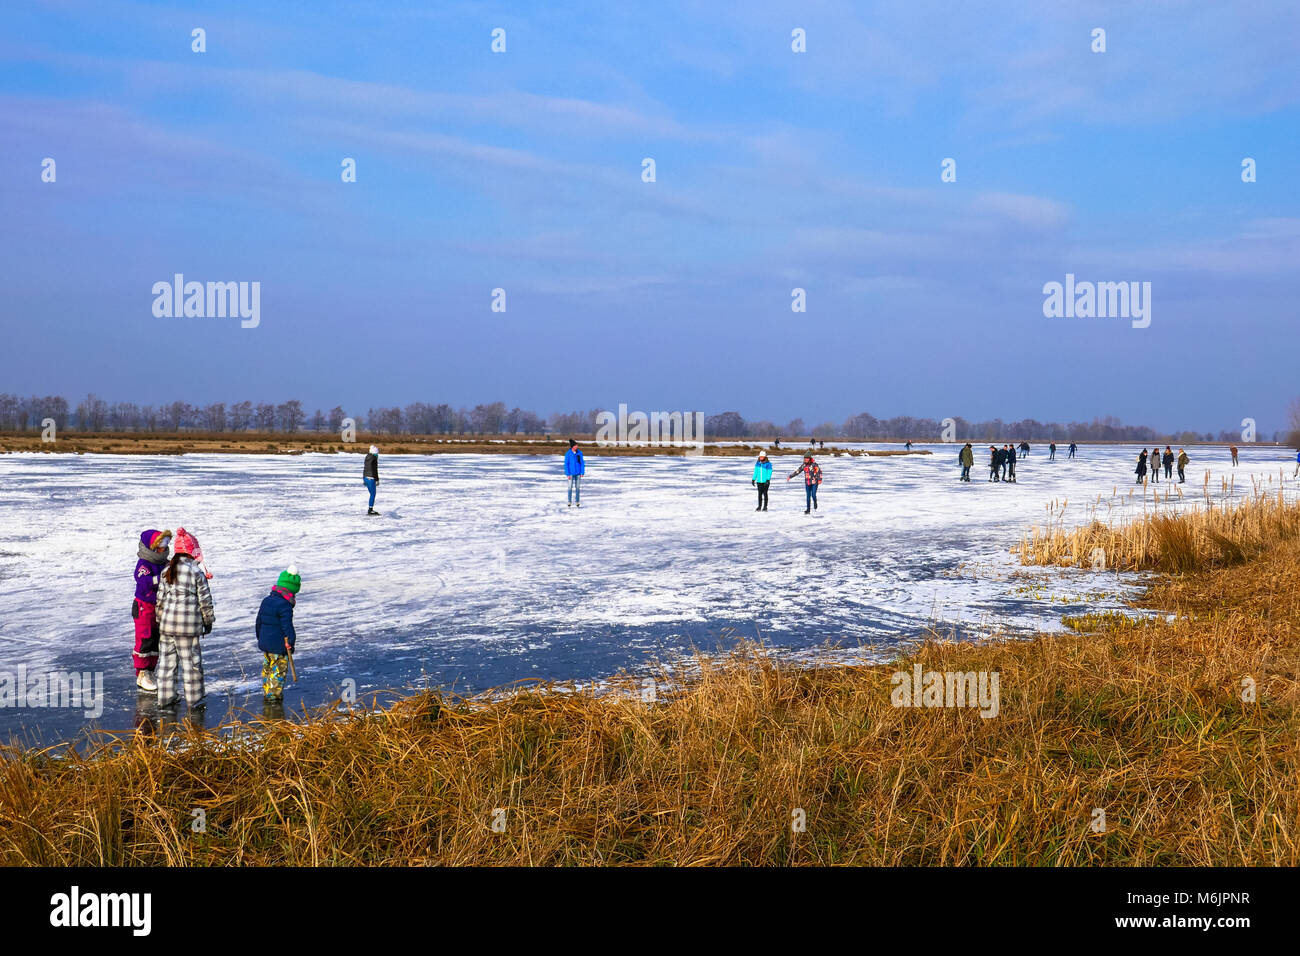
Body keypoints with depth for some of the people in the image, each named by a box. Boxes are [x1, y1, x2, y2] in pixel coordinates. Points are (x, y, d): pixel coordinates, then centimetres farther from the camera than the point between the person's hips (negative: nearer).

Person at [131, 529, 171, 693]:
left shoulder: (164, 563, 6)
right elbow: (143, 582, -35)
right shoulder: (144, 564, -18)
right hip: (144, 607, -7)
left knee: (157, 641, 12)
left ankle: (149, 672, 22)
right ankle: (142, 675, 7)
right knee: (145, 641, -2)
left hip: (160, 607, 8)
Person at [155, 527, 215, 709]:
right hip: (189, 625, -4)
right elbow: (204, 600, -4)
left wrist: (160, 620, 20)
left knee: (167, 659, 13)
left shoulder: (166, 572, 6)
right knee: (191, 660, 3)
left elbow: (160, 598, 10)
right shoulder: (197, 573, -7)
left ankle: (165, 697, 18)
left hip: (167, 623, 4)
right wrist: (208, 621, 7)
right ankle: (194, 700, 8)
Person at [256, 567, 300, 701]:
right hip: (279, 645, -8)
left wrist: (260, 637, 27)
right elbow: (287, 626, -20)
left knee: (267, 668, 18)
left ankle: (266, 692, 26)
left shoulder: (266, 601, 9)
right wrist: (290, 641, -13)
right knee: (279, 670, 2)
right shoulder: (284, 605, -19)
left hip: (265, 643, 8)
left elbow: (258, 622, 18)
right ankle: (274, 693, 4)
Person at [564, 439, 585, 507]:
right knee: (570, 488, 2)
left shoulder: (579, 453, -1)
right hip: (571, 473, -2)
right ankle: (569, 502, 9)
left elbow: (582, 463, 3)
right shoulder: (568, 454, -9)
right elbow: (566, 464, -6)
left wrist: (582, 473, -3)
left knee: (578, 488, 7)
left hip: (578, 473, 2)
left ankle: (577, 502, 14)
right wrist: (568, 474, -12)